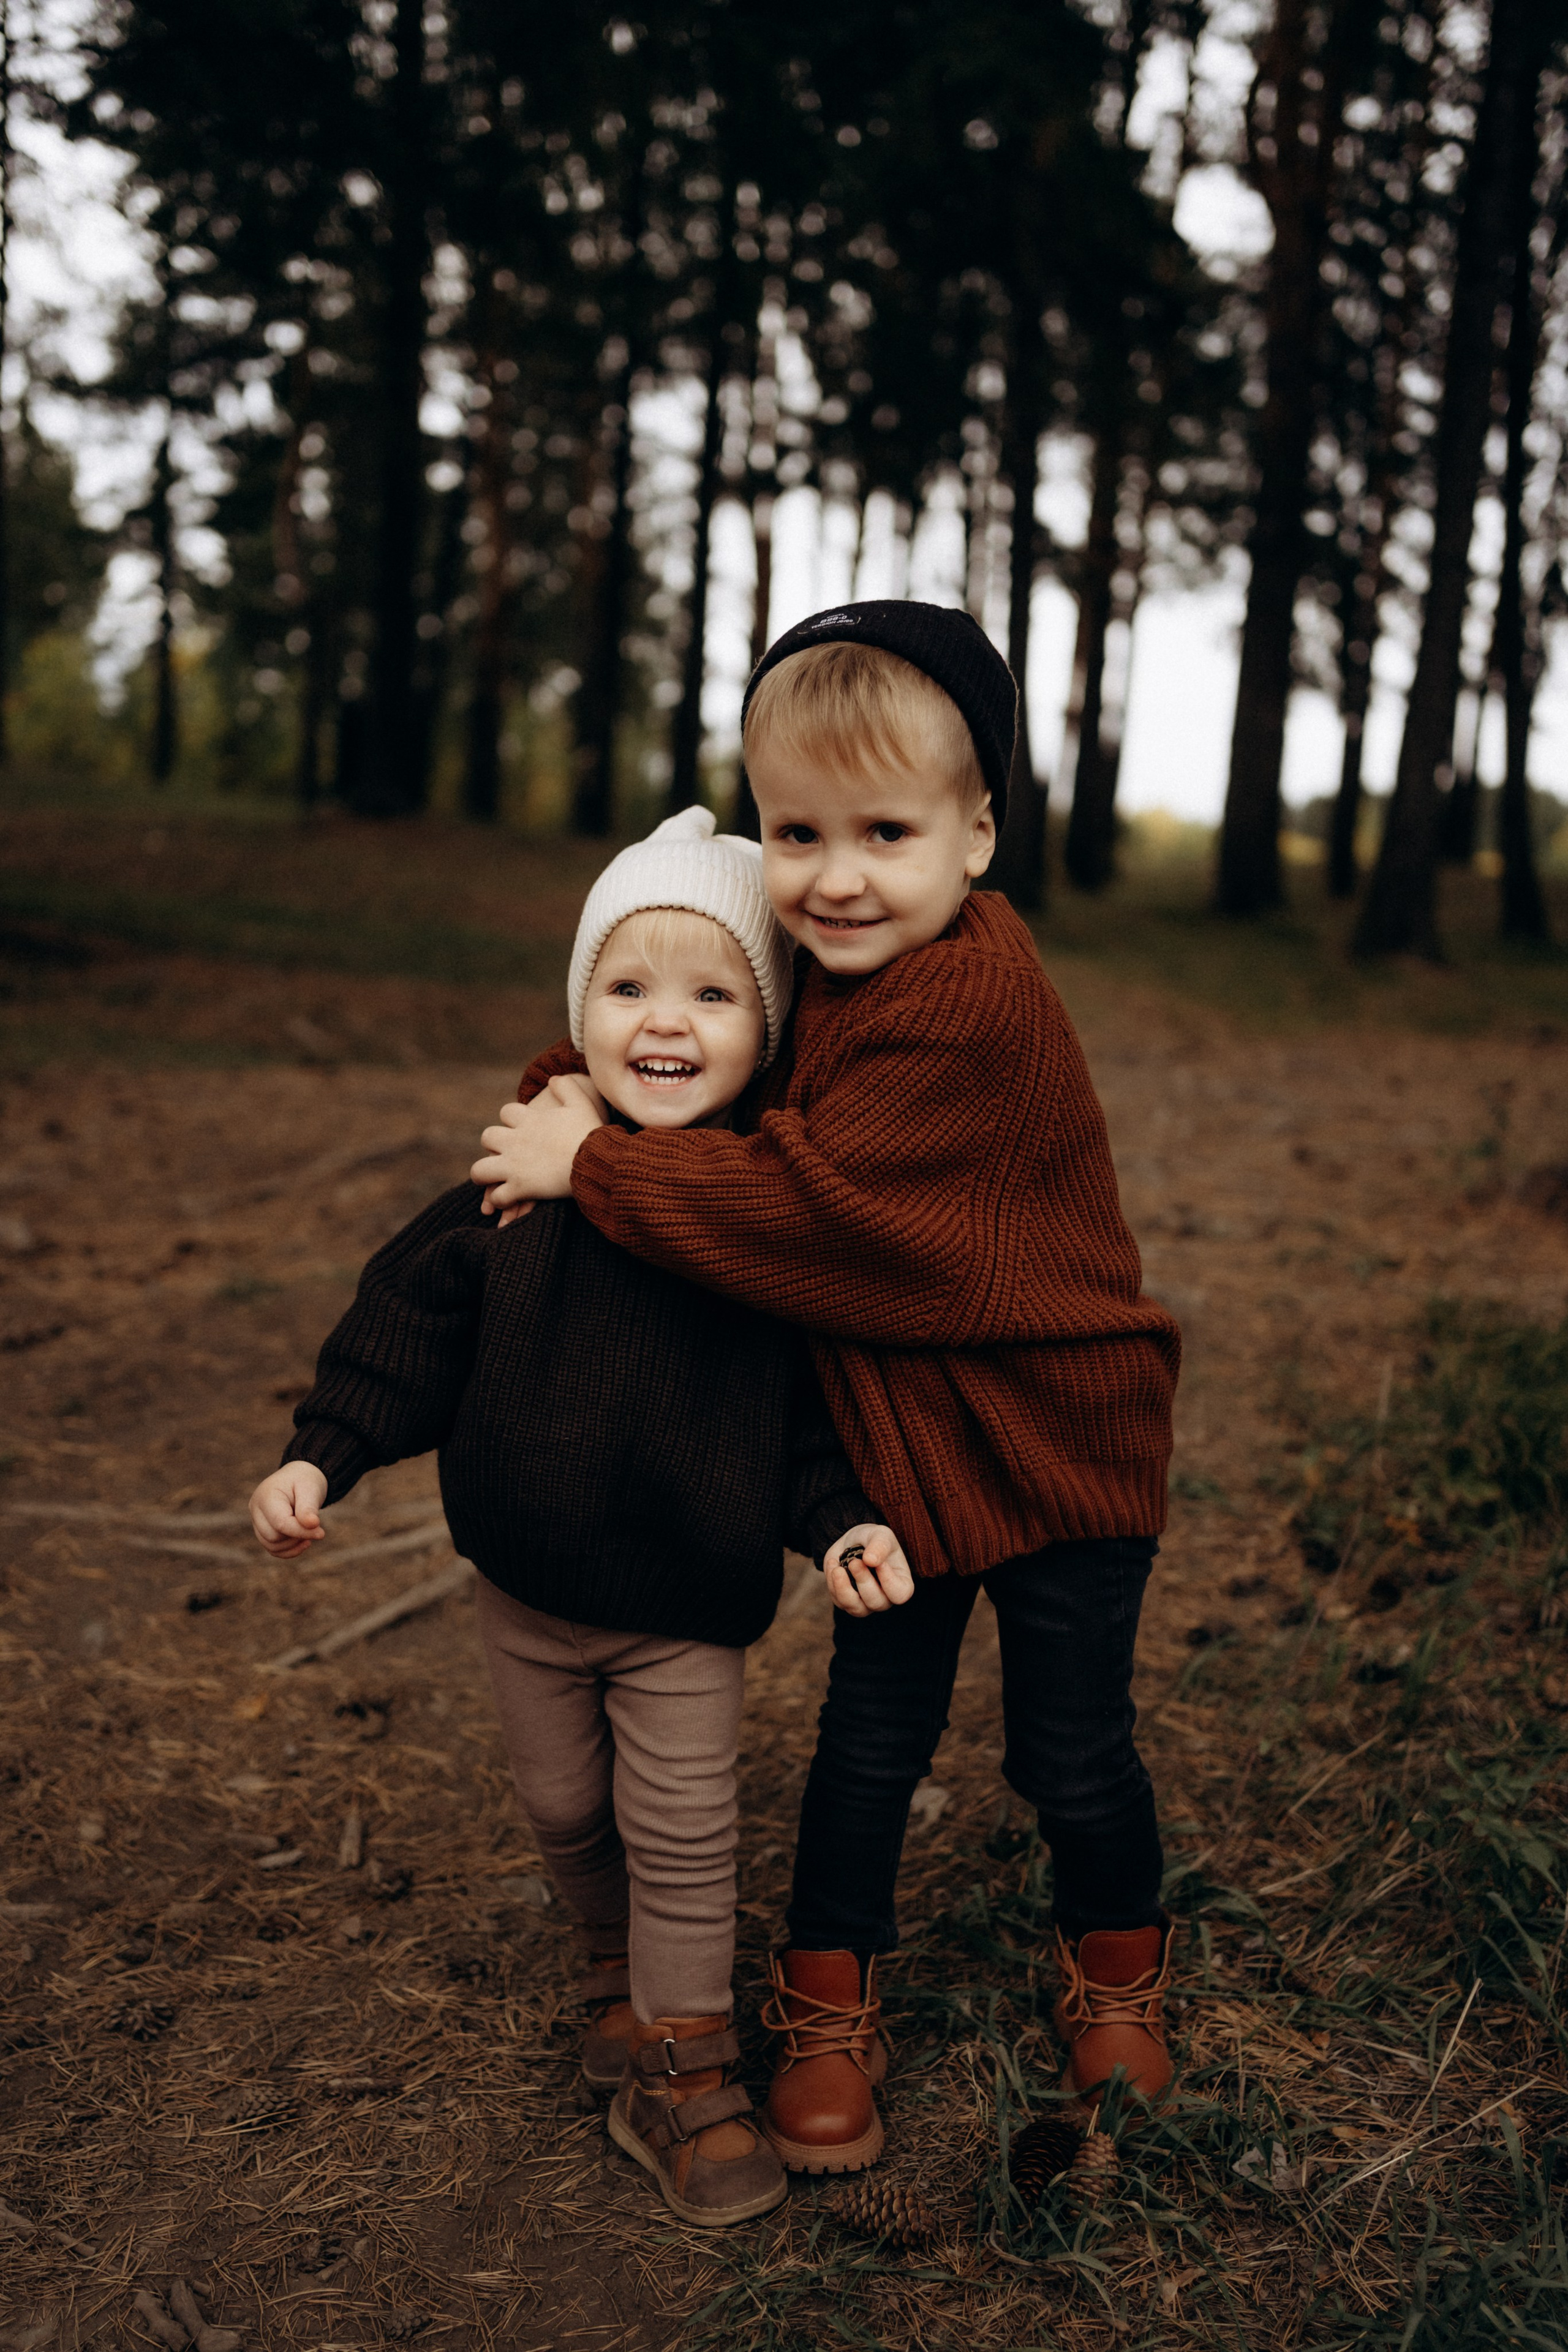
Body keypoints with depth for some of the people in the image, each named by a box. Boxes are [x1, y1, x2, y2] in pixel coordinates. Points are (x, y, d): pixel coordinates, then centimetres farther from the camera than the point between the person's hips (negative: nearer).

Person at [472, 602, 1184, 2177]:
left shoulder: (974, 1003, -28)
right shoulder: (810, 978, -1)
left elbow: (809, 1201, -30)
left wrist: (594, 1170, -21)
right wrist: (569, 1098, -7)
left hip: (1055, 1435, -6)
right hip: (896, 1437, 6)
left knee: (1070, 1750, 11)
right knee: (870, 1735, 13)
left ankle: (1116, 1971, 40)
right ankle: (825, 2004, 33)